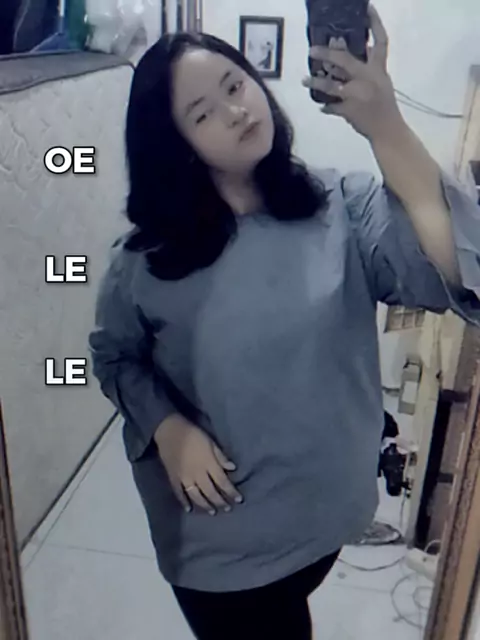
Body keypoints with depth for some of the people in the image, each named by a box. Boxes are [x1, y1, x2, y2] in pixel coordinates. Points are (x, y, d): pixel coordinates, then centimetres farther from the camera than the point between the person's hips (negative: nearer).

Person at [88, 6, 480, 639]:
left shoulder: (345, 207, -15)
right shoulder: (149, 255, -13)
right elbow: (114, 353, 1)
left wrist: (386, 128, -42)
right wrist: (167, 429, -16)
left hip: (320, 506, 2)